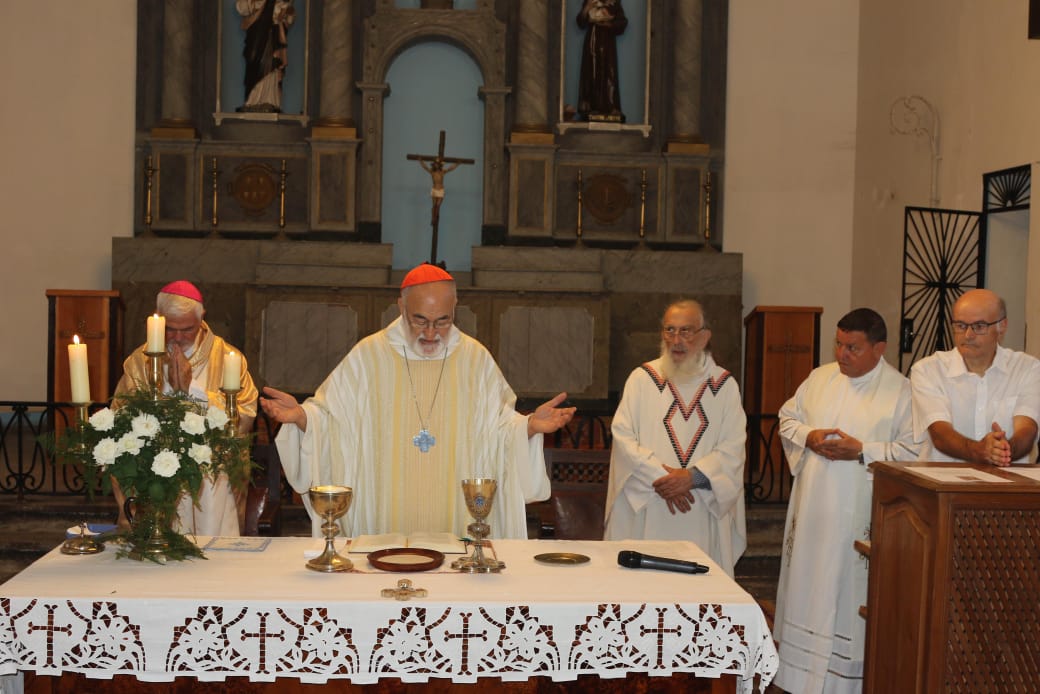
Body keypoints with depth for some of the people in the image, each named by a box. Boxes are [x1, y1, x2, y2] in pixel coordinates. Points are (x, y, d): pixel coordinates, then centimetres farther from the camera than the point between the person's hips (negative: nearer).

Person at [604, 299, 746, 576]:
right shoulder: (642, 379, 5)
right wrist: (659, 477, -13)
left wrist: (692, 477, -14)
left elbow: (732, 449, 0)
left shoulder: (725, 385, 8)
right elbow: (623, 437, -3)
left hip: (703, 516, 1)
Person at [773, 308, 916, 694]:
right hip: (812, 507, 5)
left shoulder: (900, 391, -8)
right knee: (807, 586, 12)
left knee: (848, 594, 1)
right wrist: (808, 436, -7)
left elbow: (912, 452, -11)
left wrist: (861, 451, -20)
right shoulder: (820, 377, 7)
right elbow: (787, 419, 13)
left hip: (860, 515, -5)